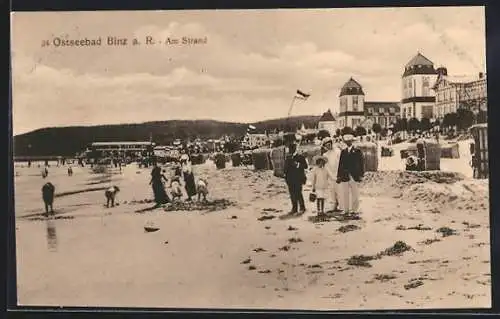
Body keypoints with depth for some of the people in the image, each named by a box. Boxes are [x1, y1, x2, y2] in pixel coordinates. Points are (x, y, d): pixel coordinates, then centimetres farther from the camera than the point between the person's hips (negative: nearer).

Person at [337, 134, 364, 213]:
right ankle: (346, 211, 10)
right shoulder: (343, 152, 12)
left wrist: (361, 175, -6)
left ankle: (354, 211, 9)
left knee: (355, 196, 2)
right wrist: (338, 176, 5)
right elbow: (340, 164, 10)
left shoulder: (357, 151, 4)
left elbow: (361, 164, 1)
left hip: (355, 177, -2)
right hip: (344, 177, 2)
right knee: (344, 196, 2)